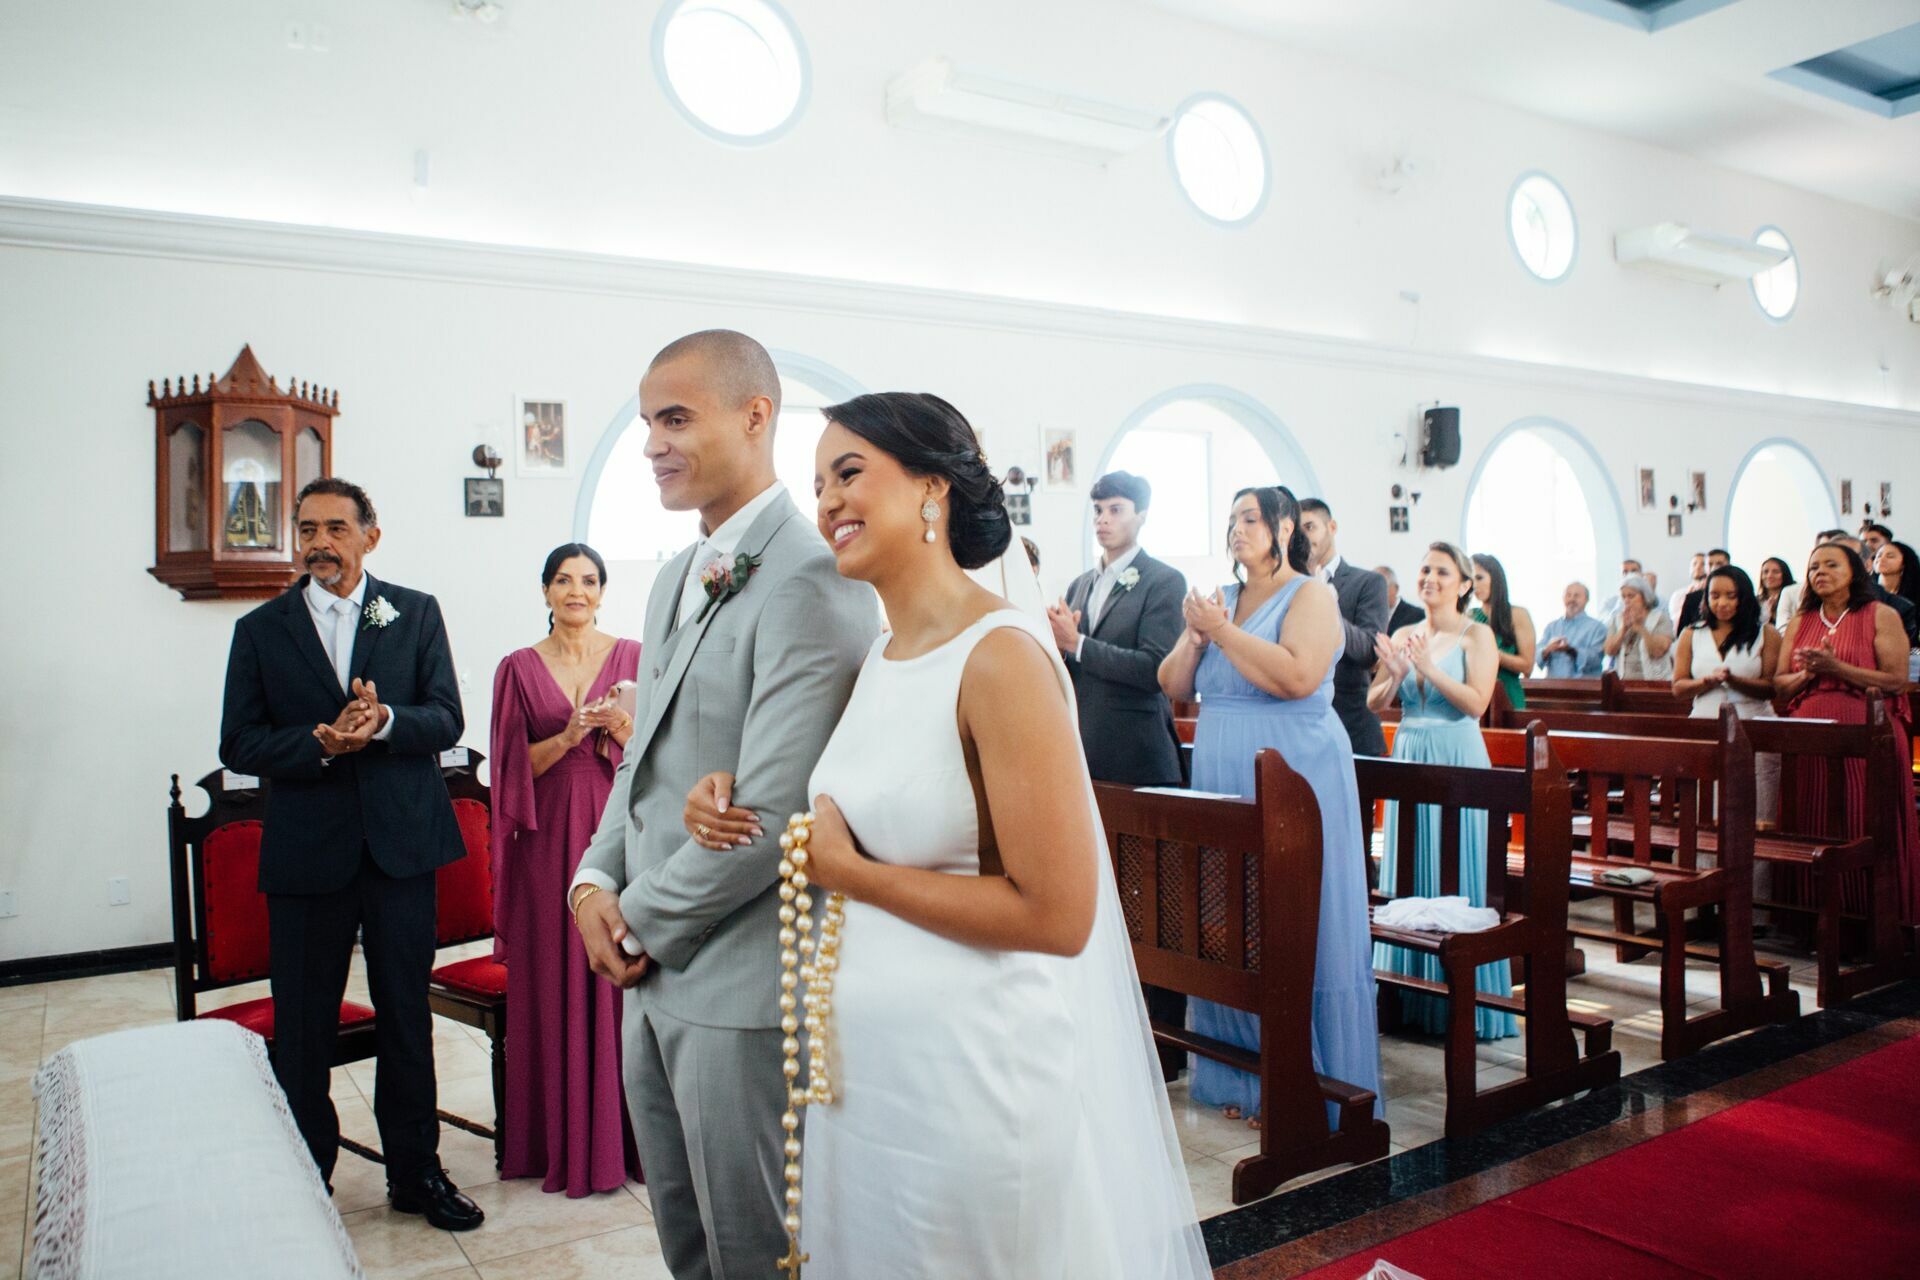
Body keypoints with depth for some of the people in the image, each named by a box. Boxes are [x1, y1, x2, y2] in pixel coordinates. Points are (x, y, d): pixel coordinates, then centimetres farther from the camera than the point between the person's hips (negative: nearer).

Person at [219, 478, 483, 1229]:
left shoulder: (416, 614, 4)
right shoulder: (261, 630, 5)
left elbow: (447, 719, -3)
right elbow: (238, 745, -2)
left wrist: (384, 721, -22)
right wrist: (322, 743, -19)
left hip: (400, 843, 0)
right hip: (305, 852, 0)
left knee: (407, 1016, 10)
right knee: (302, 1028, 8)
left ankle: (417, 1173, 24)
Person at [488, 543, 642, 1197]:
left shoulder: (634, 657, 5)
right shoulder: (519, 668, 6)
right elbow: (514, 767, 2)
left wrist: (622, 729, -16)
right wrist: (569, 737, -14)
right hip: (549, 841, 1)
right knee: (556, 983, 4)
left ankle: (628, 1135, 14)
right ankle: (562, 1140, 17)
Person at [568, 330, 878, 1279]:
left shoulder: (813, 581, -19)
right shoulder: (676, 579, 12)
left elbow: (771, 810, -24)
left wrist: (640, 920, -12)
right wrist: (594, 882, 2)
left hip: (743, 985, -9)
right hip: (654, 972, 9)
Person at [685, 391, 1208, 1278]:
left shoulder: (1002, 657, -19)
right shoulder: (880, 657, 6)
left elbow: (1058, 914, -22)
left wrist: (848, 870, -16)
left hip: (969, 1068, -8)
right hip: (866, 1063, 8)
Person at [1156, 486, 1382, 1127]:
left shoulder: (1311, 595, -5)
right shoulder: (1222, 599, 14)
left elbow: (1297, 677, -22)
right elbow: (1173, 687, 11)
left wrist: (1221, 629, -16)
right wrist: (1195, 634, -6)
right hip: (1224, 784, 6)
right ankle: (1240, 1075, 22)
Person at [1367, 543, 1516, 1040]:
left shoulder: (1476, 635, -3)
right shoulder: (1405, 636, 11)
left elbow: (1477, 702, -13)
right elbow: (1375, 703, 8)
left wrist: (1429, 668, -21)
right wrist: (1394, 675, -11)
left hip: (1456, 760, -5)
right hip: (1408, 757, 5)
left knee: (1455, 876, -1)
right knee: (1406, 872, 8)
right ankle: (1411, 990, 18)